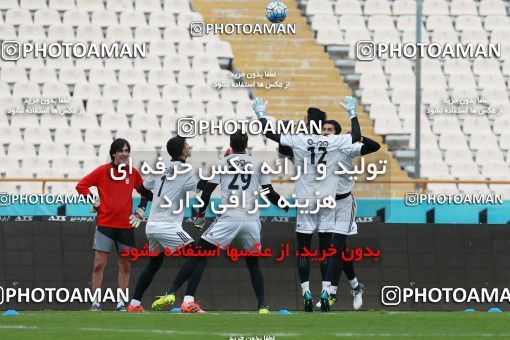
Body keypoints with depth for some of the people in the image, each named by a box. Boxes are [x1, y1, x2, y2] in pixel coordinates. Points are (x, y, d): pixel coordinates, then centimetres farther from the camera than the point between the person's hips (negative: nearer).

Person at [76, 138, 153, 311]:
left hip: (126, 225, 3)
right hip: (105, 224, -3)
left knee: (125, 266, 5)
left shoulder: (133, 173, 7)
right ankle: (95, 303, -2)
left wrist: (140, 210, 11)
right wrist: (93, 202, -3)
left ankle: (121, 303, 12)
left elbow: (145, 192, 20)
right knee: (99, 265, -6)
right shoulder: (103, 171, -2)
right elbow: (81, 185, 1)